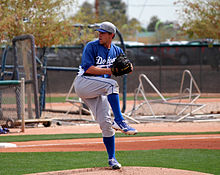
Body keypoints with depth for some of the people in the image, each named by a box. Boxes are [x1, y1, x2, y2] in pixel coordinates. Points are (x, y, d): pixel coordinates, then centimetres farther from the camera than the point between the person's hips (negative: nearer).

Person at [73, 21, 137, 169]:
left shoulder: (117, 51, 10)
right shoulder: (91, 47, -7)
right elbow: (88, 68, -17)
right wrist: (110, 71, -23)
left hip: (98, 90, 6)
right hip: (83, 83, -5)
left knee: (106, 122, -2)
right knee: (111, 84, -32)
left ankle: (112, 159, 6)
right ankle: (119, 121, -34)